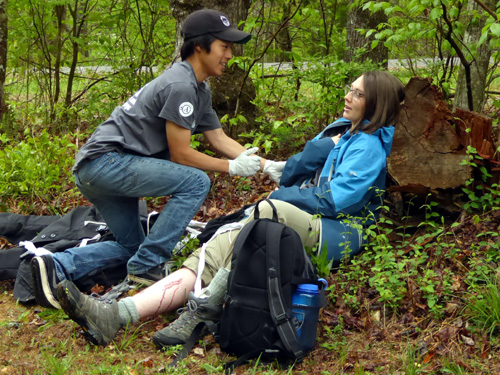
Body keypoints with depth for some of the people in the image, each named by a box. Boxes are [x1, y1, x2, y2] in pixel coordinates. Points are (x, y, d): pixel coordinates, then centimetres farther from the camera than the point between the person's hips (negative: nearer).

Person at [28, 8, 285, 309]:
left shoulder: (200, 90, 15)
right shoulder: (181, 86, -17)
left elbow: (220, 140, 16)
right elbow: (180, 154, -15)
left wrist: (266, 165, 8)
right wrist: (232, 168, -7)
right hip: (107, 159, -11)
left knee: (131, 246, 18)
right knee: (196, 182, -18)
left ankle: (56, 266, 3)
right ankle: (147, 266, -13)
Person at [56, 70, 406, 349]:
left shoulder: (370, 144, 3)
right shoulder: (338, 131, 28)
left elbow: (336, 199, -10)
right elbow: (289, 175, 23)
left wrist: (283, 196, 0)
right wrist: (324, 146, 7)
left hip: (334, 234, -6)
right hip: (293, 227, 7)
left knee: (269, 210, -39)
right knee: (214, 255, -20)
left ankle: (201, 309, -38)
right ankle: (114, 315, -38)